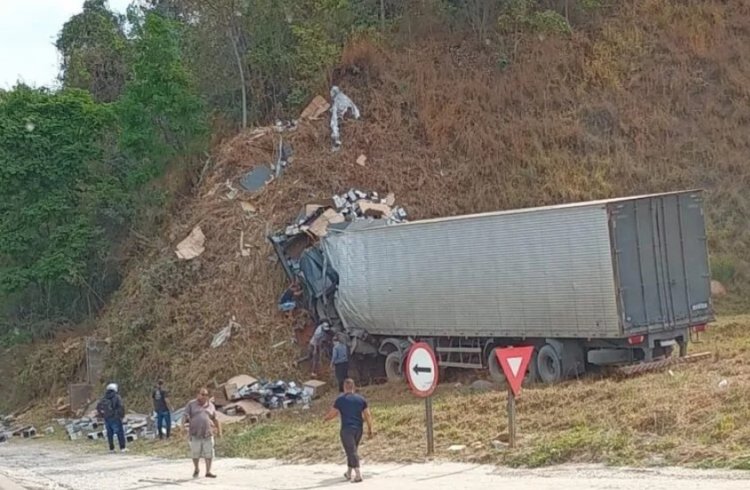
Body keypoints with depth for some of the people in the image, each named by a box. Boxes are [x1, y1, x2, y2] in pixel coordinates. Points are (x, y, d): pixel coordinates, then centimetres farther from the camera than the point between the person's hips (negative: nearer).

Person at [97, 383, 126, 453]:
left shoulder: (104, 398, 9)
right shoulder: (117, 397, -7)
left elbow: (98, 406, 9)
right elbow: (121, 406, -18)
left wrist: (102, 415, 14)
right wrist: (122, 415, -7)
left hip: (106, 418, 5)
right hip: (115, 418, -5)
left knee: (110, 433, 10)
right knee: (120, 432, 0)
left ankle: (111, 448, 11)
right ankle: (122, 448, -4)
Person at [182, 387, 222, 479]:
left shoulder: (210, 406, 13)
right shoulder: (191, 405, 5)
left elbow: (215, 419, 18)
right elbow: (185, 416, -1)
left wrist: (219, 431, 15)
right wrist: (183, 424, -20)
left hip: (207, 434, 2)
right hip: (195, 434, -2)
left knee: (208, 453, -2)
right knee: (195, 453, 5)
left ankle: (208, 472, 6)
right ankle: (196, 469, 26)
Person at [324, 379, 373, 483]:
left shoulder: (340, 399, -5)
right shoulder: (361, 399, 6)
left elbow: (332, 413, -2)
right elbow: (368, 415, 3)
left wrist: (325, 418, 18)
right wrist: (370, 429, 10)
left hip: (346, 429, -5)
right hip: (358, 429, 5)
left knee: (352, 452, -6)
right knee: (352, 451, 19)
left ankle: (358, 475, -16)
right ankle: (348, 473, 31)